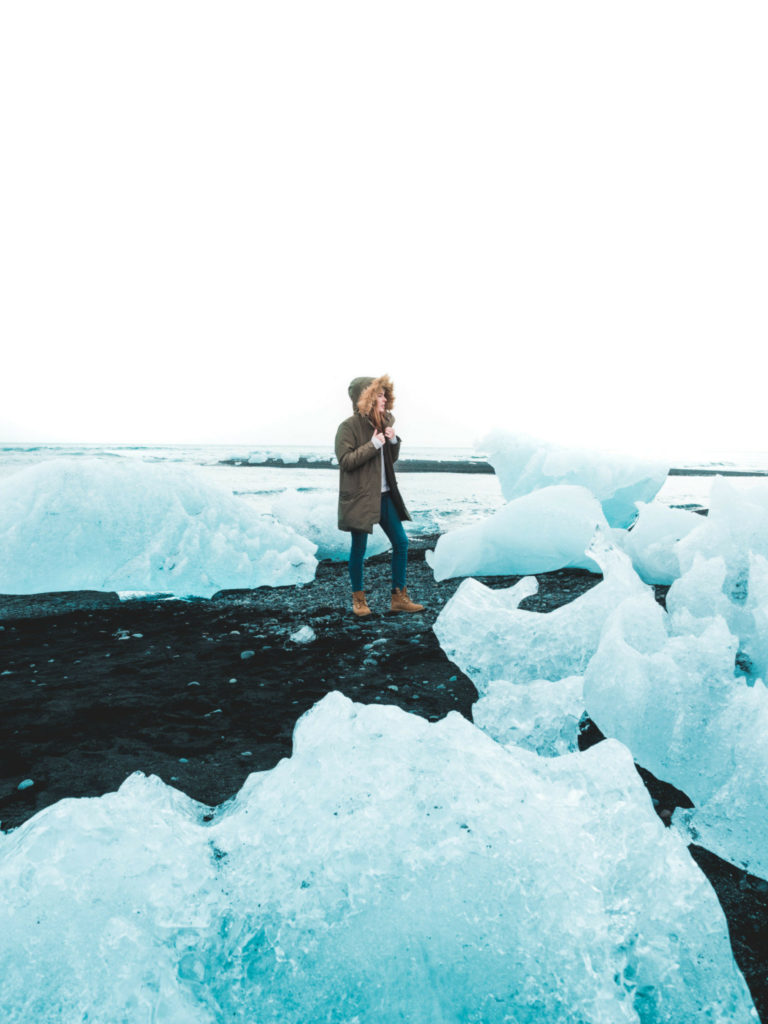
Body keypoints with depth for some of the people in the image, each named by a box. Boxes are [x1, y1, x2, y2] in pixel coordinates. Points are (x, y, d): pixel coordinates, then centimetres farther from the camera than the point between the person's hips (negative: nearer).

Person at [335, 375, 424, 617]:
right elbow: (345, 461, -17)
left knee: (401, 542, 5)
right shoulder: (349, 427, -10)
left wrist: (393, 441, -1)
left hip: (384, 495, 7)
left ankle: (399, 597, 16)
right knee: (359, 549, 3)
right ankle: (358, 599, 20)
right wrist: (373, 445, -19)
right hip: (360, 497, -7)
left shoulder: (384, 423, 12)